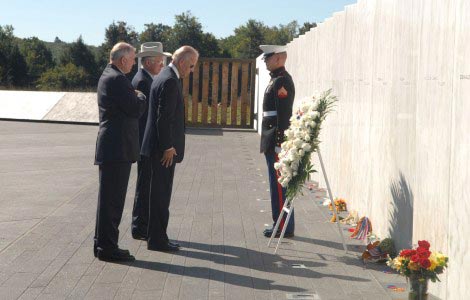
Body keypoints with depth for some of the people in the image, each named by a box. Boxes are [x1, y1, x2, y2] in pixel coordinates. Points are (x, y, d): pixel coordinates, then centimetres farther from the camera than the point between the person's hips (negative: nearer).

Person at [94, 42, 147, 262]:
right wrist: (140, 97, 3)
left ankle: (103, 243, 23)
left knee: (110, 198, 15)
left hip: (111, 147, 11)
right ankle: (107, 247, 0)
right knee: (112, 199, -5)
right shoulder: (117, 79, -15)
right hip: (117, 148, -11)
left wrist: (135, 97, 11)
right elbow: (136, 110, -14)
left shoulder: (107, 76, 18)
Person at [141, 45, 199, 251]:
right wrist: (168, 147, -18)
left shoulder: (164, 77, 15)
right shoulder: (169, 81, -17)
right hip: (164, 148, -10)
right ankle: (157, 240, 4)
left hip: (163, 146, 10)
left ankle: (156, 236, 24)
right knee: (161, 194, -3)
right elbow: (164, 118, -21)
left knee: (159, 193, 15)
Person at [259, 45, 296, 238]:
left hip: (277, 140, -10)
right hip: (272, 141, 10)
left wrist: (279, 143, -21)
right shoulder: (277, 79, 18)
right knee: (278, 184, 13)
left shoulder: (282, 81, -13)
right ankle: (282, 224, 21)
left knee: (279, 184, -4)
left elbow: (283, 114, -19)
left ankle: (284, 227, 2)